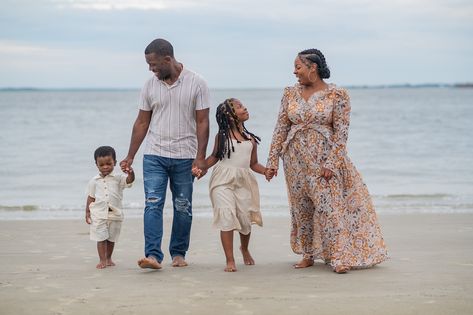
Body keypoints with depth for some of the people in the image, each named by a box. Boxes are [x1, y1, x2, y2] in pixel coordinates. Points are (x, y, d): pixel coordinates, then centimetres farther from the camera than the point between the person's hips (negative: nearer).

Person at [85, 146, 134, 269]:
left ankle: (108, 258, 27)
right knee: (101, 238, -4)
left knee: (111, 238, 12)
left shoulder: (118, 178, 1)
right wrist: (87, 212, 3)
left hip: (115, 214, 1)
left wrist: (130, 173, -39)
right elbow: (91, 197, 8)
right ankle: (102, 260, 0)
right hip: (99, 214, -1)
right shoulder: (94, 181, 4)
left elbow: (129, 180, -17)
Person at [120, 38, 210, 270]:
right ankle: (153, 255, -14)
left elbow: (202, 122, -4)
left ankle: (178, 254, 19)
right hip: (154, 155, 1)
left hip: (185, 157, -1)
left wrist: (200, 157, -12)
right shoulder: (150, 85, 3)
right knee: (153, 204, -10)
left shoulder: (196, 83, -4)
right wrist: (130, 157, 7)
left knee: (183, 208, 6)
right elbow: (142, 123, 9)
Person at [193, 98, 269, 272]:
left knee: (245, 220, 4)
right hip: (223, 180, -2)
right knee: (226, 217, -12)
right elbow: (215, 157, 11)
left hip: (243, 181, 3)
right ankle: (230, 261, -5)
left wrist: (266, 171, -5)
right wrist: (201, 168, -4)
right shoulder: (222, 136, 4)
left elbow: (254, 164, 14)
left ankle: (245, 249, 38)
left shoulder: (251, 139, 10)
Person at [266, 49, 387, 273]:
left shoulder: (336, 95, -7)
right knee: (301, 209, 9)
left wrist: (331, 163, -15)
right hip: (296, 160, 4)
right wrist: (273, 160, 2)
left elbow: (341, 132, -9)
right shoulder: (290, 93, 5)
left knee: (330, 207, -7)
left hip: (324, 160, -4)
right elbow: (281, 128, 6)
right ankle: (308, 255, 20)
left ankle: (340, 257, -2)